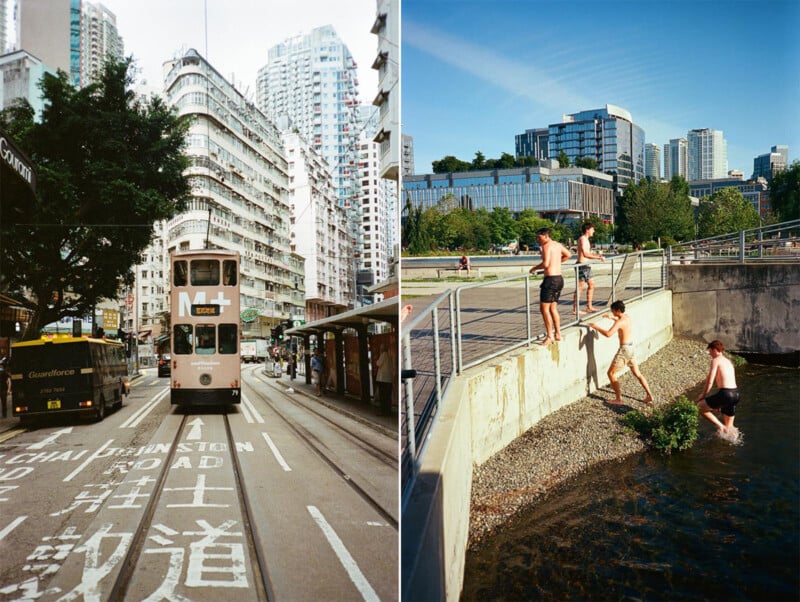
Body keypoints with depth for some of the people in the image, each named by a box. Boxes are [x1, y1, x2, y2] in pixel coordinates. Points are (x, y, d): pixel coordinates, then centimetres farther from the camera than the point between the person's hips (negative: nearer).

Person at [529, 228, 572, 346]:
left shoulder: (546, 246, -12)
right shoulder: (558, 244, 14)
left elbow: (545, 264, -24)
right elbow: (568, 255, 30)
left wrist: (534, 268, -8)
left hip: (550, 279, -9)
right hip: (559, 278, 9)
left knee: (544, 308, -5)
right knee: (553, 308, 17)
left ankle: (550, 336, -6)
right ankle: (558, 334, 21)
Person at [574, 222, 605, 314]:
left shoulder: (585, 239, 17)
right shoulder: (583, 239, -14)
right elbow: (585, 254, -25)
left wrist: (598, 255, 15)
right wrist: (598, 257, -25)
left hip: (586, 266, 10)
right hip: (582, 265, -10)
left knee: (591, 284, 15)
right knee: (579, 287, -8)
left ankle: (589, 307, 22)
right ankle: (575, 309, -5)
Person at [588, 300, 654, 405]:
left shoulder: (619, 322, -19)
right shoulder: (628, 317, 7)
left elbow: (608, 334, -32)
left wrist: (596, 327, -21)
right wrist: (613, 318, 23)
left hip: (624, 349, -9)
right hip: (631, 348, 9)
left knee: (611, 373, 1)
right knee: (637, 374, 19)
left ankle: (618, 399, 1)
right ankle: (649, 396, 21)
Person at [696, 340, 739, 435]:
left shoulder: (716, 360, -3)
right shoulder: (728, 361, 23)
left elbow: (710, 381, -9)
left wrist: (703, 395, 4)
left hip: (725, 394, -8)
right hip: (735, 394, 8)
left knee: (700, 406, 5)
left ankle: (720, 426, -2)